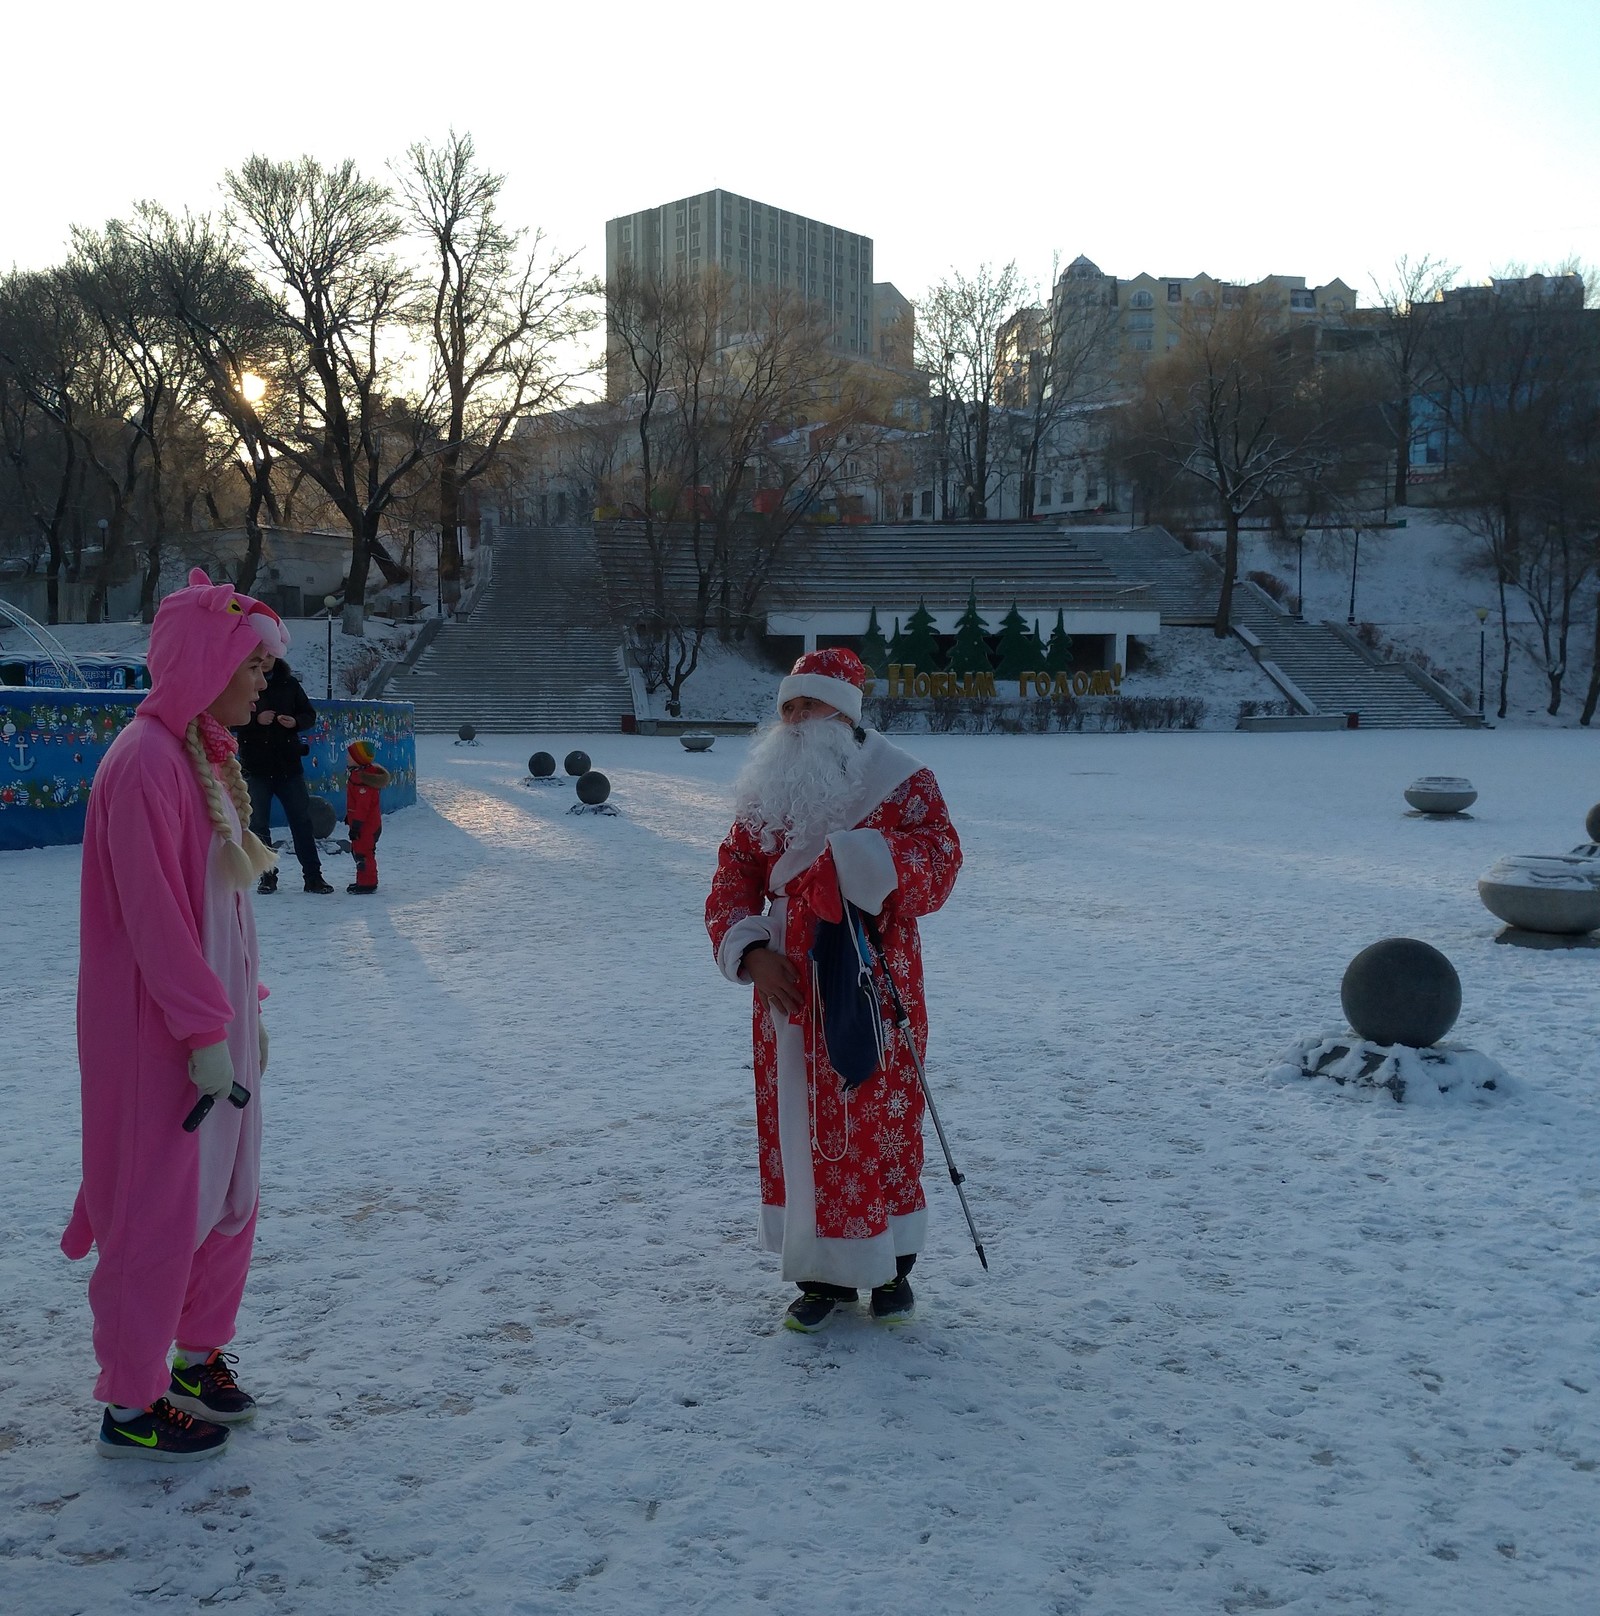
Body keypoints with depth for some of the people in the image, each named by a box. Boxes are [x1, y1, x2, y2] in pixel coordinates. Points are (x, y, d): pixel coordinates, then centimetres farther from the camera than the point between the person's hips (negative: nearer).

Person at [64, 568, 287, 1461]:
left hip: (215, 1013, 9)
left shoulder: (207, 755, 10)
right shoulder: (146, 761, -19)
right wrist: (205, 1032, -21)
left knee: (231, 1196, 18)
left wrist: (245, 1009, 17)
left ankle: (199, 1354, 35)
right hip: (161, 1033, -9)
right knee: (162, 1211, 2)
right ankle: (134, 1406, 17)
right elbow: (152, 915, -22)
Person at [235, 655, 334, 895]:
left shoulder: (289, 684, 6)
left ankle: (313, 876, 9)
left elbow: (309, 715, 11)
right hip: (255, 766, -2)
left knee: (302, 821, 3)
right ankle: (267, 876, 17)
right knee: (258, 824, 5)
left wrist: (295, 721, -10)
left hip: (288, 765, 2)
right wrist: (256, 720, -21)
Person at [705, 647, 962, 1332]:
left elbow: (939, 863, -18)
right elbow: (732, 884, 7)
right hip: (789, 992, 4)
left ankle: (891, 1265, 24)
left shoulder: (901, 782, -4)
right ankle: (823, 1275, 21)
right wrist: (750, 952, -10)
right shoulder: (764, 793, 8)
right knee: (797, 1128, 7)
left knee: (879, 1125, 4)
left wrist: (861, 857, -32)